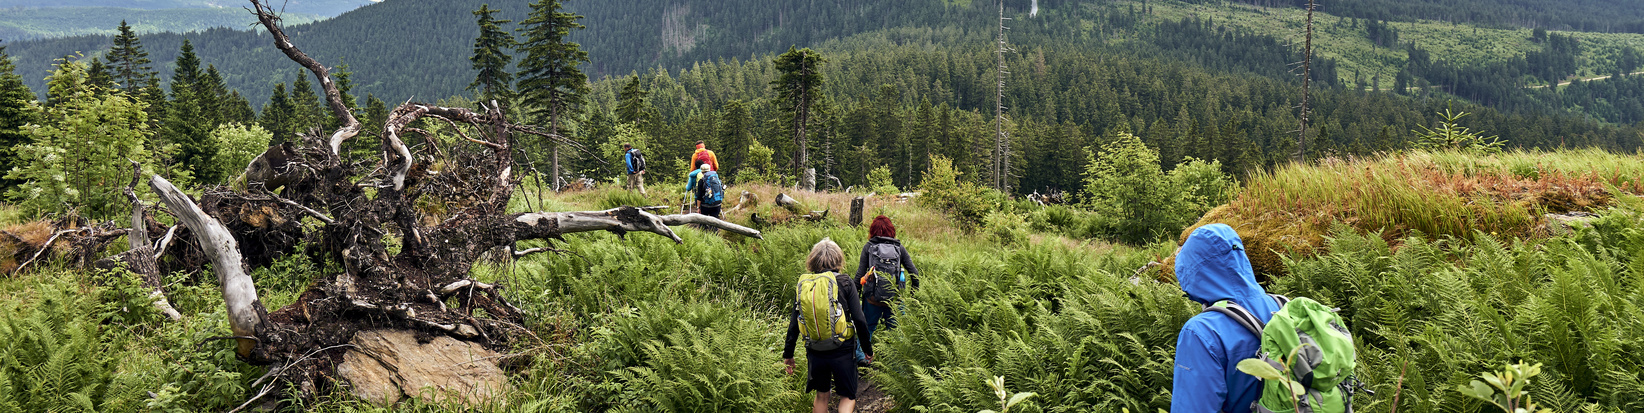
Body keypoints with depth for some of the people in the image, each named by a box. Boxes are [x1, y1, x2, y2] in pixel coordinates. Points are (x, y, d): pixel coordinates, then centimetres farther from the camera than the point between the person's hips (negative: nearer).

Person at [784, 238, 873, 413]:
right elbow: (859, 320, -10)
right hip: (842, 351, -3)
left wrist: (788, 354, 11)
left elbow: (794, 324, 1)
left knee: (822, 395, 21)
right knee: (847, 397, 12)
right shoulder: (845, 282, -7)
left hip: (815, 352, 3)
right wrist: (868, 349, 2)